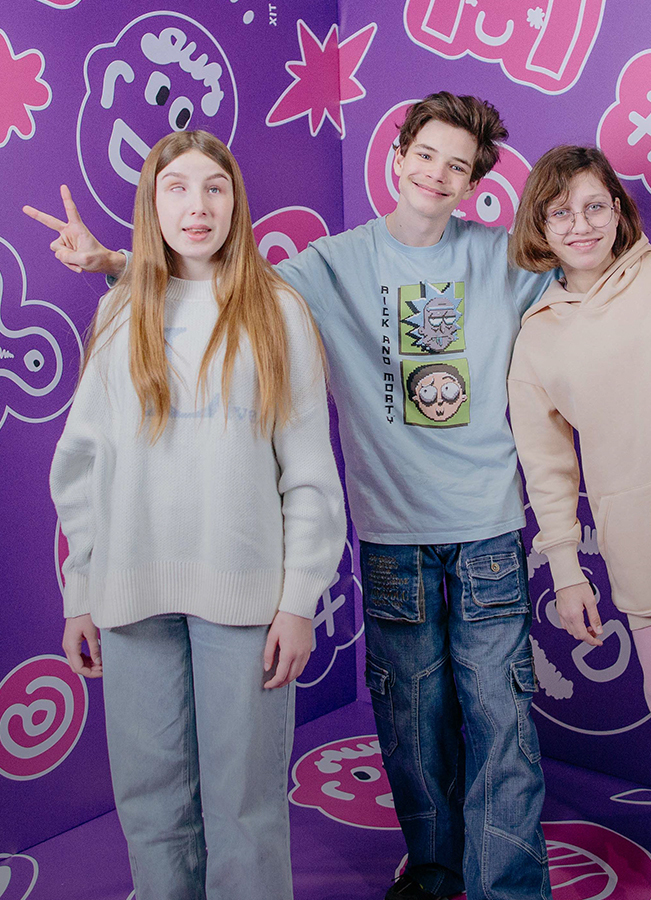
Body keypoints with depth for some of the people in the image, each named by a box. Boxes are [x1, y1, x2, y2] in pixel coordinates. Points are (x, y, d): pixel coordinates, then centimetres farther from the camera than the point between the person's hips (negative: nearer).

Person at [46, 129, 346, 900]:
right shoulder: (121, 315, 11)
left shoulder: (277, 312, 4)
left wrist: (299, 598, -5)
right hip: (134, 592, 2)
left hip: (243, 590, -2)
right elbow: (82, 464, 10)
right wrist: (80, 594, 6)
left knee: (244, 802, 5)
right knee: (151, 801, 10)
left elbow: (310, 468, 1)